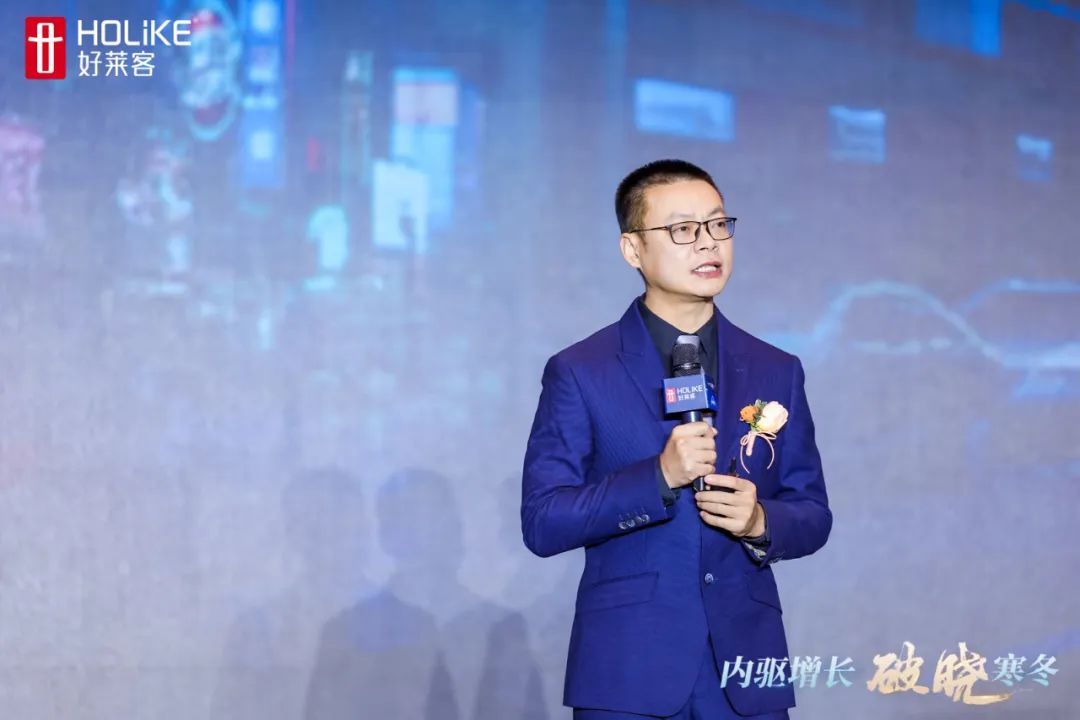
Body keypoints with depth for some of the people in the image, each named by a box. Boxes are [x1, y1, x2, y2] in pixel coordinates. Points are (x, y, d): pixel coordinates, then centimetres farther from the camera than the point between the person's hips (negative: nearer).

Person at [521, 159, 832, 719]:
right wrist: (659, 477, -19)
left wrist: (761, 523, -12)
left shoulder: (776, 373, 8)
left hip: (745, 668, 3)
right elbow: (542, 523, -7)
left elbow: (812, 516, 10)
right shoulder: (579, 373, -2)